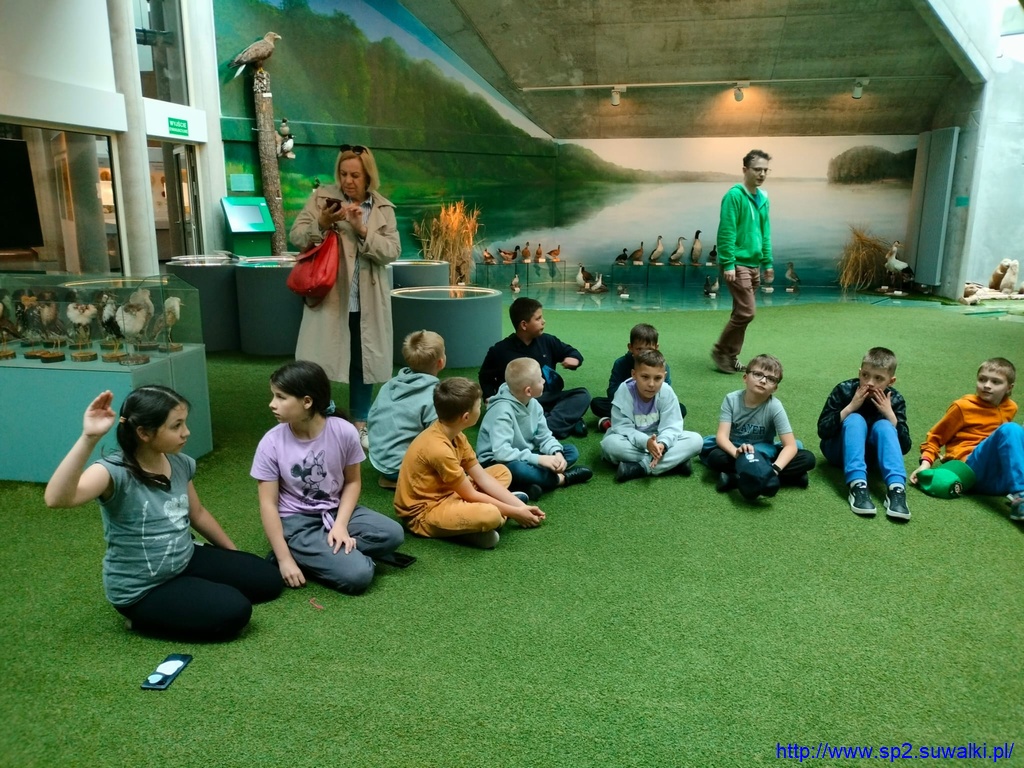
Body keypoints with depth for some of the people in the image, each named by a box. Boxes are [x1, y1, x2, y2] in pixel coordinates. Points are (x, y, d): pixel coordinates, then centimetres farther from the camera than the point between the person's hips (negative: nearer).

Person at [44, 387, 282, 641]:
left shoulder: (180, 464, -5)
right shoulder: (115, 471, -26)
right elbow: (56, 499, -46)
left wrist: (235, 555, 20)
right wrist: (88, 438, -54)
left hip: (185, 560, 7)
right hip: (141, 590, -7)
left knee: (267, 580, 7)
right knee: (235, 611, -20)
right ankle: (144, 619, 2)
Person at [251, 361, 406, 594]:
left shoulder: (344, 431, -13)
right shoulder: (271, 443, -15)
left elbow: (352, 482, -1)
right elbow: (268, 504, -11)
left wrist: (340, 525, -16)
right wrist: (284, 559, -16)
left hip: (336, 510, 4)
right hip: (297, 521, -4)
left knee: (392, 534, -21)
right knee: (357, 575, -23)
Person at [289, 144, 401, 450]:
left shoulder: (383, 208, 4)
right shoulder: (322, 197, 2)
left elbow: (392, 251, -5)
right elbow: (296, 236, -1)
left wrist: (363, 230, -19)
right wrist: (322, 223, -19)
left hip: (367, 302, 2)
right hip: (329, 297, -1)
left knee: (363, 362, 12)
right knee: (317, 362, 0)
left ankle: (360, 424, 27)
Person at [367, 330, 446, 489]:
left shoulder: (389, 385, 5)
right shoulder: (433, 396, -17)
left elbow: (370, 421, 13)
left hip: (379, 460, 8)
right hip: (403, 467, -8)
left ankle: (390, 475, 6)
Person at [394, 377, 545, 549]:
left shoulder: (455, 435, 0)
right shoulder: (438, 449, -28)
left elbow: (483, 478, 3)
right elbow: (471, 495, -19)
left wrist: (520, 506, -2)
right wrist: (514, 512, -9)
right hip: (423, 513, -9)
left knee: (502, 472, 11)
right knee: (490, 515, -35)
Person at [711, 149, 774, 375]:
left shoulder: (763, 198, 13)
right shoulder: (734, 195, -12)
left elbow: (765, 233, 18)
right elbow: (726, 232, -16)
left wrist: (768, 262, 15)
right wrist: (728, 264, -19)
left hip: (754, 264, 8)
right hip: (737, 264, -8)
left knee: (742, 312, 10)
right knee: (746, 311, -11)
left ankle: (732, 356, 19)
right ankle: (720, 350, 5)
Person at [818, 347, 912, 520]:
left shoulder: (895, 400, -10)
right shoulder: (843, 390, -16)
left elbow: (905, 447, -14)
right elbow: (823, 431, -22)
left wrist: (891, 415, -27)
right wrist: (850, 407, -30)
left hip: (871, 453, 2)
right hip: (840, 451, -2)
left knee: (883, 425, -26)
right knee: (855, 419, -29)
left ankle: (896, 488, -42)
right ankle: (857, 485, -45)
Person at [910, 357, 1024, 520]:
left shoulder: (1010, 408, 17)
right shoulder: (963, 407, 3)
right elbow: (935, 438, 5)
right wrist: (926, 462, -9)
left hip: (1004, 476, 5)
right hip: (975, 468, -5)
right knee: (1010, 430, -28)